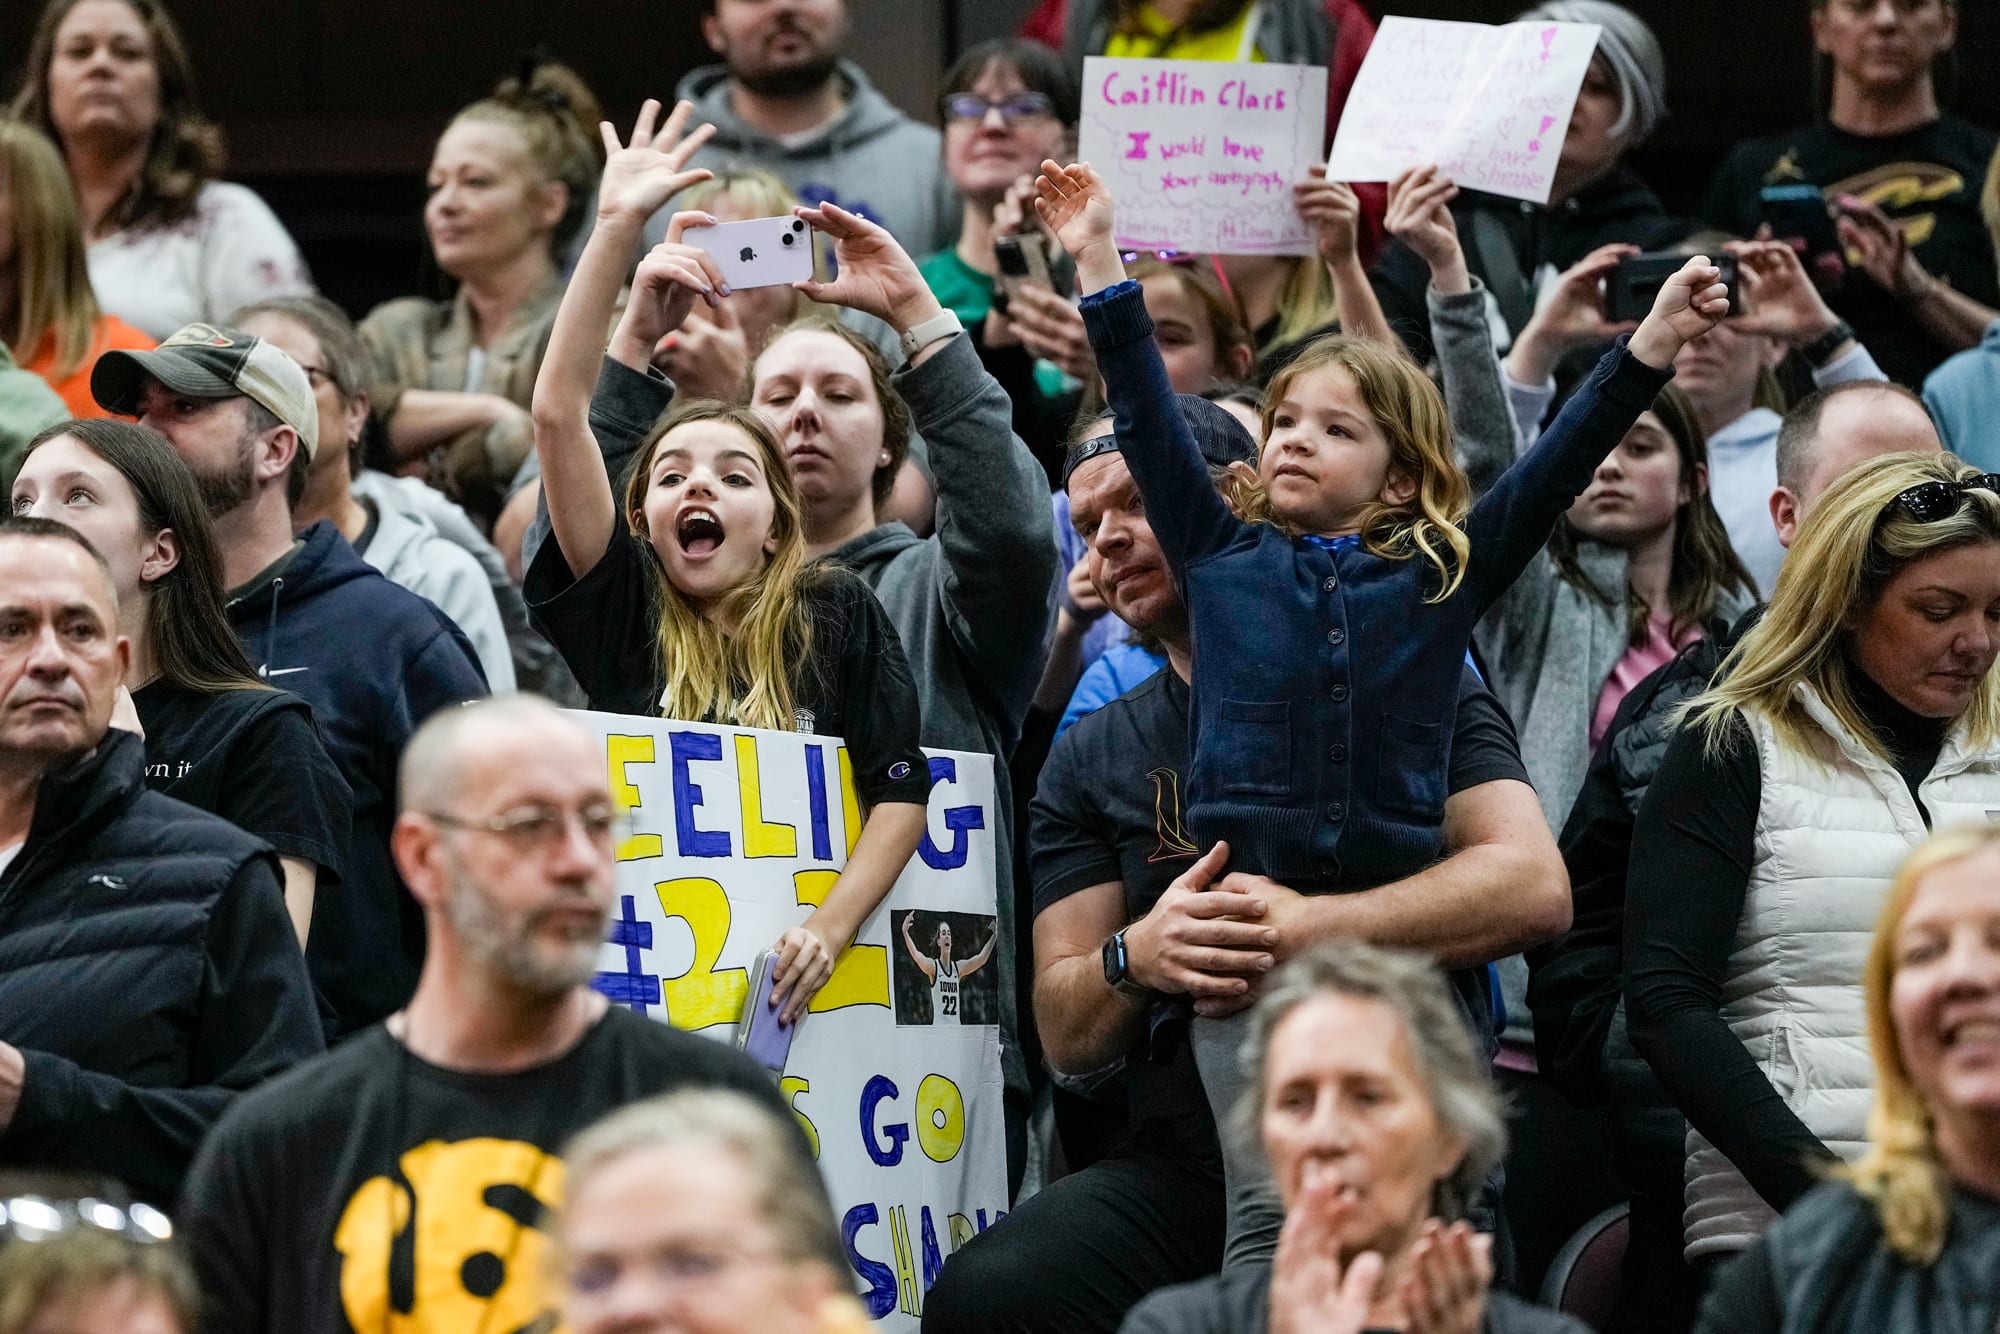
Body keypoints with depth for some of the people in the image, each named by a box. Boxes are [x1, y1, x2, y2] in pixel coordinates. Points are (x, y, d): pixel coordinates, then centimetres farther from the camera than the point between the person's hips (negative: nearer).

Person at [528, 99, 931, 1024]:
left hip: (788, 977, 0)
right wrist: (616, 229, -2)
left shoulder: (838, 616, 8)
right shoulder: (622, 608, 8)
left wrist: (831, 926, -12)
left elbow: (902, 790, 3)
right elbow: (559, 413, 1)